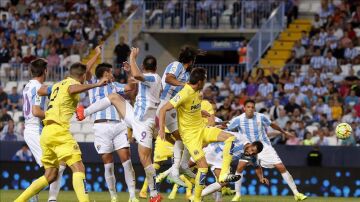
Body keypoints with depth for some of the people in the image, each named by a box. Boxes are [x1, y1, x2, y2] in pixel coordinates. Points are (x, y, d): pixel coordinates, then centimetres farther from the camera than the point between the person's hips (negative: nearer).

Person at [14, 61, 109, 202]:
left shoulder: (58, 85, 21)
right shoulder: (73, 83, -3)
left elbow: (40, 91, 39)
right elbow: (72, 89, -29)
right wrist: (95, 85, -31)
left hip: (46, 132, 9)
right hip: (59, 131, -9)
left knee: (50, 175, 16)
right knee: (78, 168, -16)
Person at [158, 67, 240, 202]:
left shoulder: (197, 92, 4)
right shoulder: (184, 94, -21)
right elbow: (163, 109, -23)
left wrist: (205, 114, 38)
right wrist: (161, 129, -32)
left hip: (202, 129, 8)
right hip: (190, 134, -8)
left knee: (230, 138, -9)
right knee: (203, 166, -14)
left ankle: (224, 174, -13)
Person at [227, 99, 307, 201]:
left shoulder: (261, 117, -12)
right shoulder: (238, 120, -14)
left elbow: (272, 124, 8)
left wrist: (284, 132, 19)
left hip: (265, 147, 0)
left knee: (281, 167, -6)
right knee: (240, 167, -21)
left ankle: (296, 193, 1)